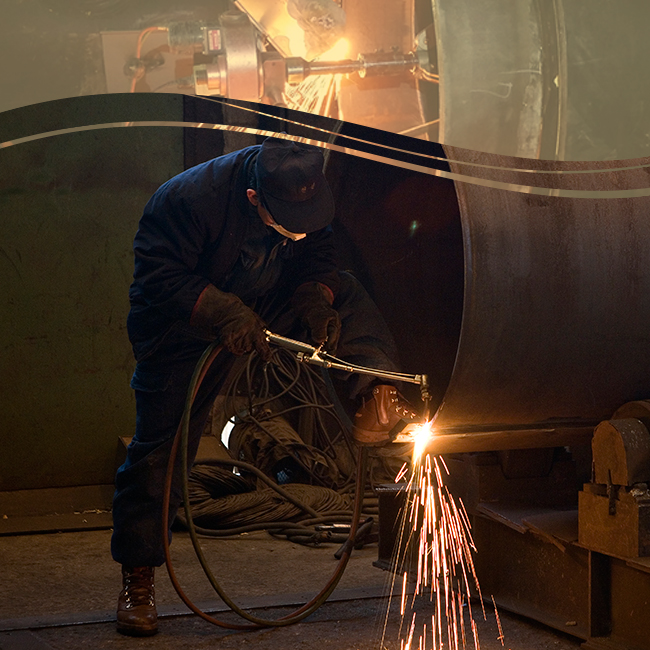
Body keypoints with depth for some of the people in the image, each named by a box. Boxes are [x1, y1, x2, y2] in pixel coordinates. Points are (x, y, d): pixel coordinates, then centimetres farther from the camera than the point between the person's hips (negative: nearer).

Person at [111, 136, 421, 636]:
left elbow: (315, 258, -3)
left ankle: (377, 397, -26)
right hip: (182, 328, -5)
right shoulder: (190, 198, -33)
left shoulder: (309, 197, -16)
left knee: (344, 292, -13)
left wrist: (316, 299, -25)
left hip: (261, 309, 5)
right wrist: (222, 312, -40)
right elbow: (157, 276, -29)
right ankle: (138, 580, 3)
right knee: (159, 449, -6)